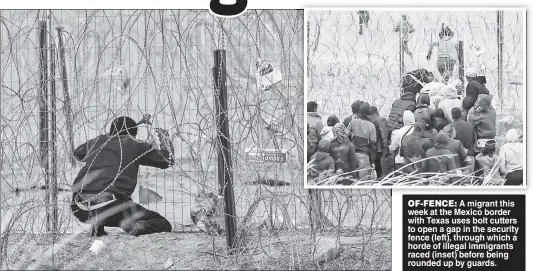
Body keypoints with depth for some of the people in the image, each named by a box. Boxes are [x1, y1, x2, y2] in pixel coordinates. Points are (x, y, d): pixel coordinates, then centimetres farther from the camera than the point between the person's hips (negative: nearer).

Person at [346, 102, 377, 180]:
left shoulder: (353, 122, 0)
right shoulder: (371, 126, -4)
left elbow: (346, 135, 4)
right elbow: (372, 144, -2)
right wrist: (372, 159, 4)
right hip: (364, 154, -2)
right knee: (364, 177, 0)